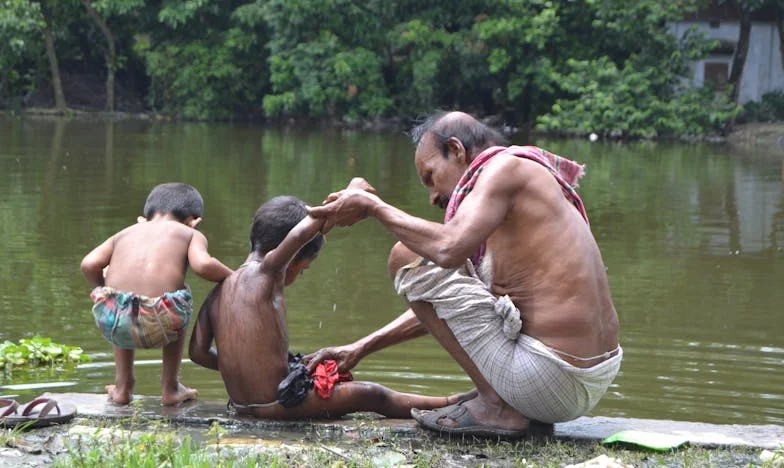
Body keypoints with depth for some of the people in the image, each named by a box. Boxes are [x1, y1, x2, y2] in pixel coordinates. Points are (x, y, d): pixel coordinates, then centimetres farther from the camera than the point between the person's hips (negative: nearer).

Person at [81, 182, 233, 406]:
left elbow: (89, 264, 12)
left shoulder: (126, 232, 26)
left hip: (114, 324, 3)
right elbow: (203, 264, -3)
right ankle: (170, 388, 35)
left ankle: (122, 387, 37)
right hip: (158, 325, -3)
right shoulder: (191, 234, 18)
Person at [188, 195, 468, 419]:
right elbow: (299, 234, -28)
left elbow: (198, 352, 6)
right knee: (372, 395, 5)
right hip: (278, 402, -8)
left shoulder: (218, 291, 8)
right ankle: (445, 405, 15)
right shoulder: (266, 271, -10)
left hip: (240, 403, 8)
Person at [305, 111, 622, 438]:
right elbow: (443, 303, 24)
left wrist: (372, 207, -9)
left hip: (552, 380, -10)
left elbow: (449, 248, -25)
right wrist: (361, 348, 23)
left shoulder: (506, 166, -7)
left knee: (407, 258, -4)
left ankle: (495, 405, -7)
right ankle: (498, 399, 14)